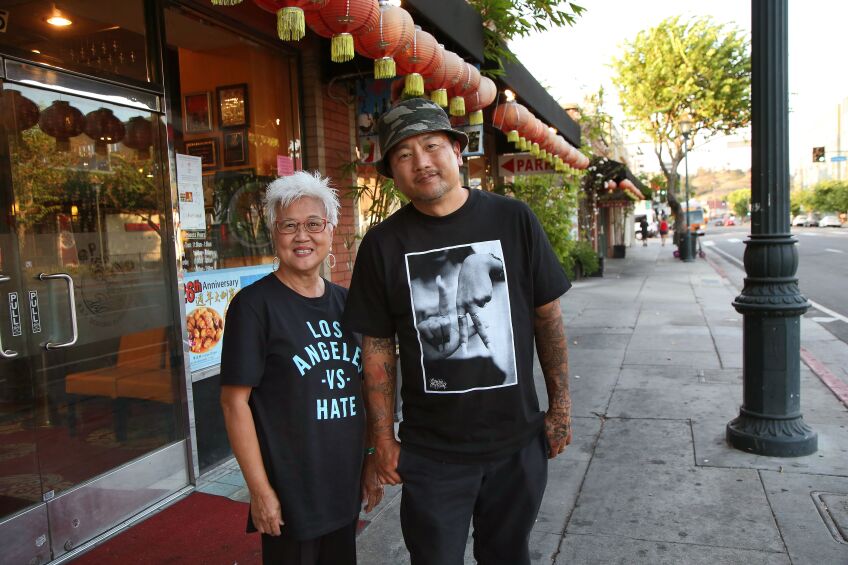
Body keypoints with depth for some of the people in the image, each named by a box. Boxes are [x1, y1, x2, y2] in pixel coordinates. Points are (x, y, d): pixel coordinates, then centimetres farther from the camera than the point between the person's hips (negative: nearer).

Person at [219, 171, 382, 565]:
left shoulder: (343, 302, 5)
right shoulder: (255, 305, -13)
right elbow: (235, 401, -13)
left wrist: (370, 462, 12)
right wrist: (260, 491, -14)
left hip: (345, 486, 6)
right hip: (288, 492, -5)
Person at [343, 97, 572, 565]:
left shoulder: (513, 220, -5)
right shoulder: (383, 243, -6)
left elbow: (547, 316, 1)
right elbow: (378, 347, -3)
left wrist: (560, 404, 2)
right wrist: (383, 438, -2)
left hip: (517, 442, 1)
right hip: (430, 452, -1)